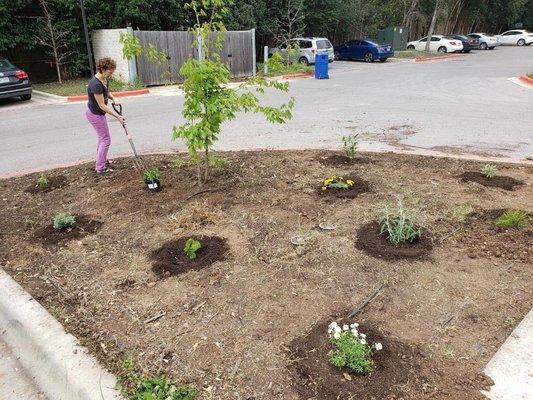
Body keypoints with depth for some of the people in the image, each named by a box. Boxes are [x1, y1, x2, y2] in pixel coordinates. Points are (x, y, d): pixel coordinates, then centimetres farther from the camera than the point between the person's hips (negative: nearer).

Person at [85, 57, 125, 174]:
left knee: (102, 137, 23)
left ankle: (101, 160, 40)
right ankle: (100, 168, 7)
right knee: (106, 140, -1)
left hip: (97, 113, 10)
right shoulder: (96, 84, -31)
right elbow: (102, 105, -27)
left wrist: (114, 99, -3)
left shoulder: (104, 79, -3)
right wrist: (117, 116, -24)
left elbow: (107, 91, 17)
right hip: (95, 115, -10)